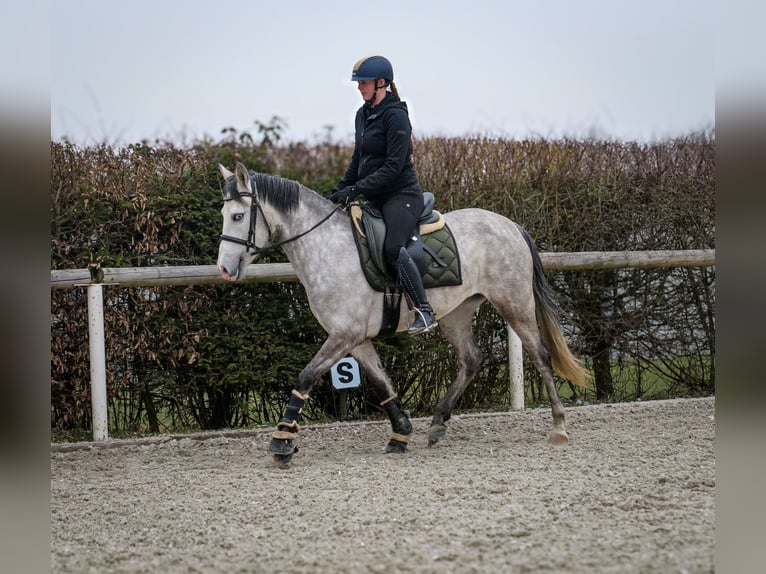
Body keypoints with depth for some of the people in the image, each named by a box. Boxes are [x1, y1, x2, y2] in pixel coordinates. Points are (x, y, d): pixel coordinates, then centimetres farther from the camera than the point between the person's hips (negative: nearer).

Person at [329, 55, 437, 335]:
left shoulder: (395, 116, -14)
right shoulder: (363, 115, 13)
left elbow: (393, 166, -20)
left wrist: (356, 189, -22)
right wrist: (339, 191, 14)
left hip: (401, 195, -10)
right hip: (375, 198, 10)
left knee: (393, 246, -30)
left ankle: (425, 311, -26)